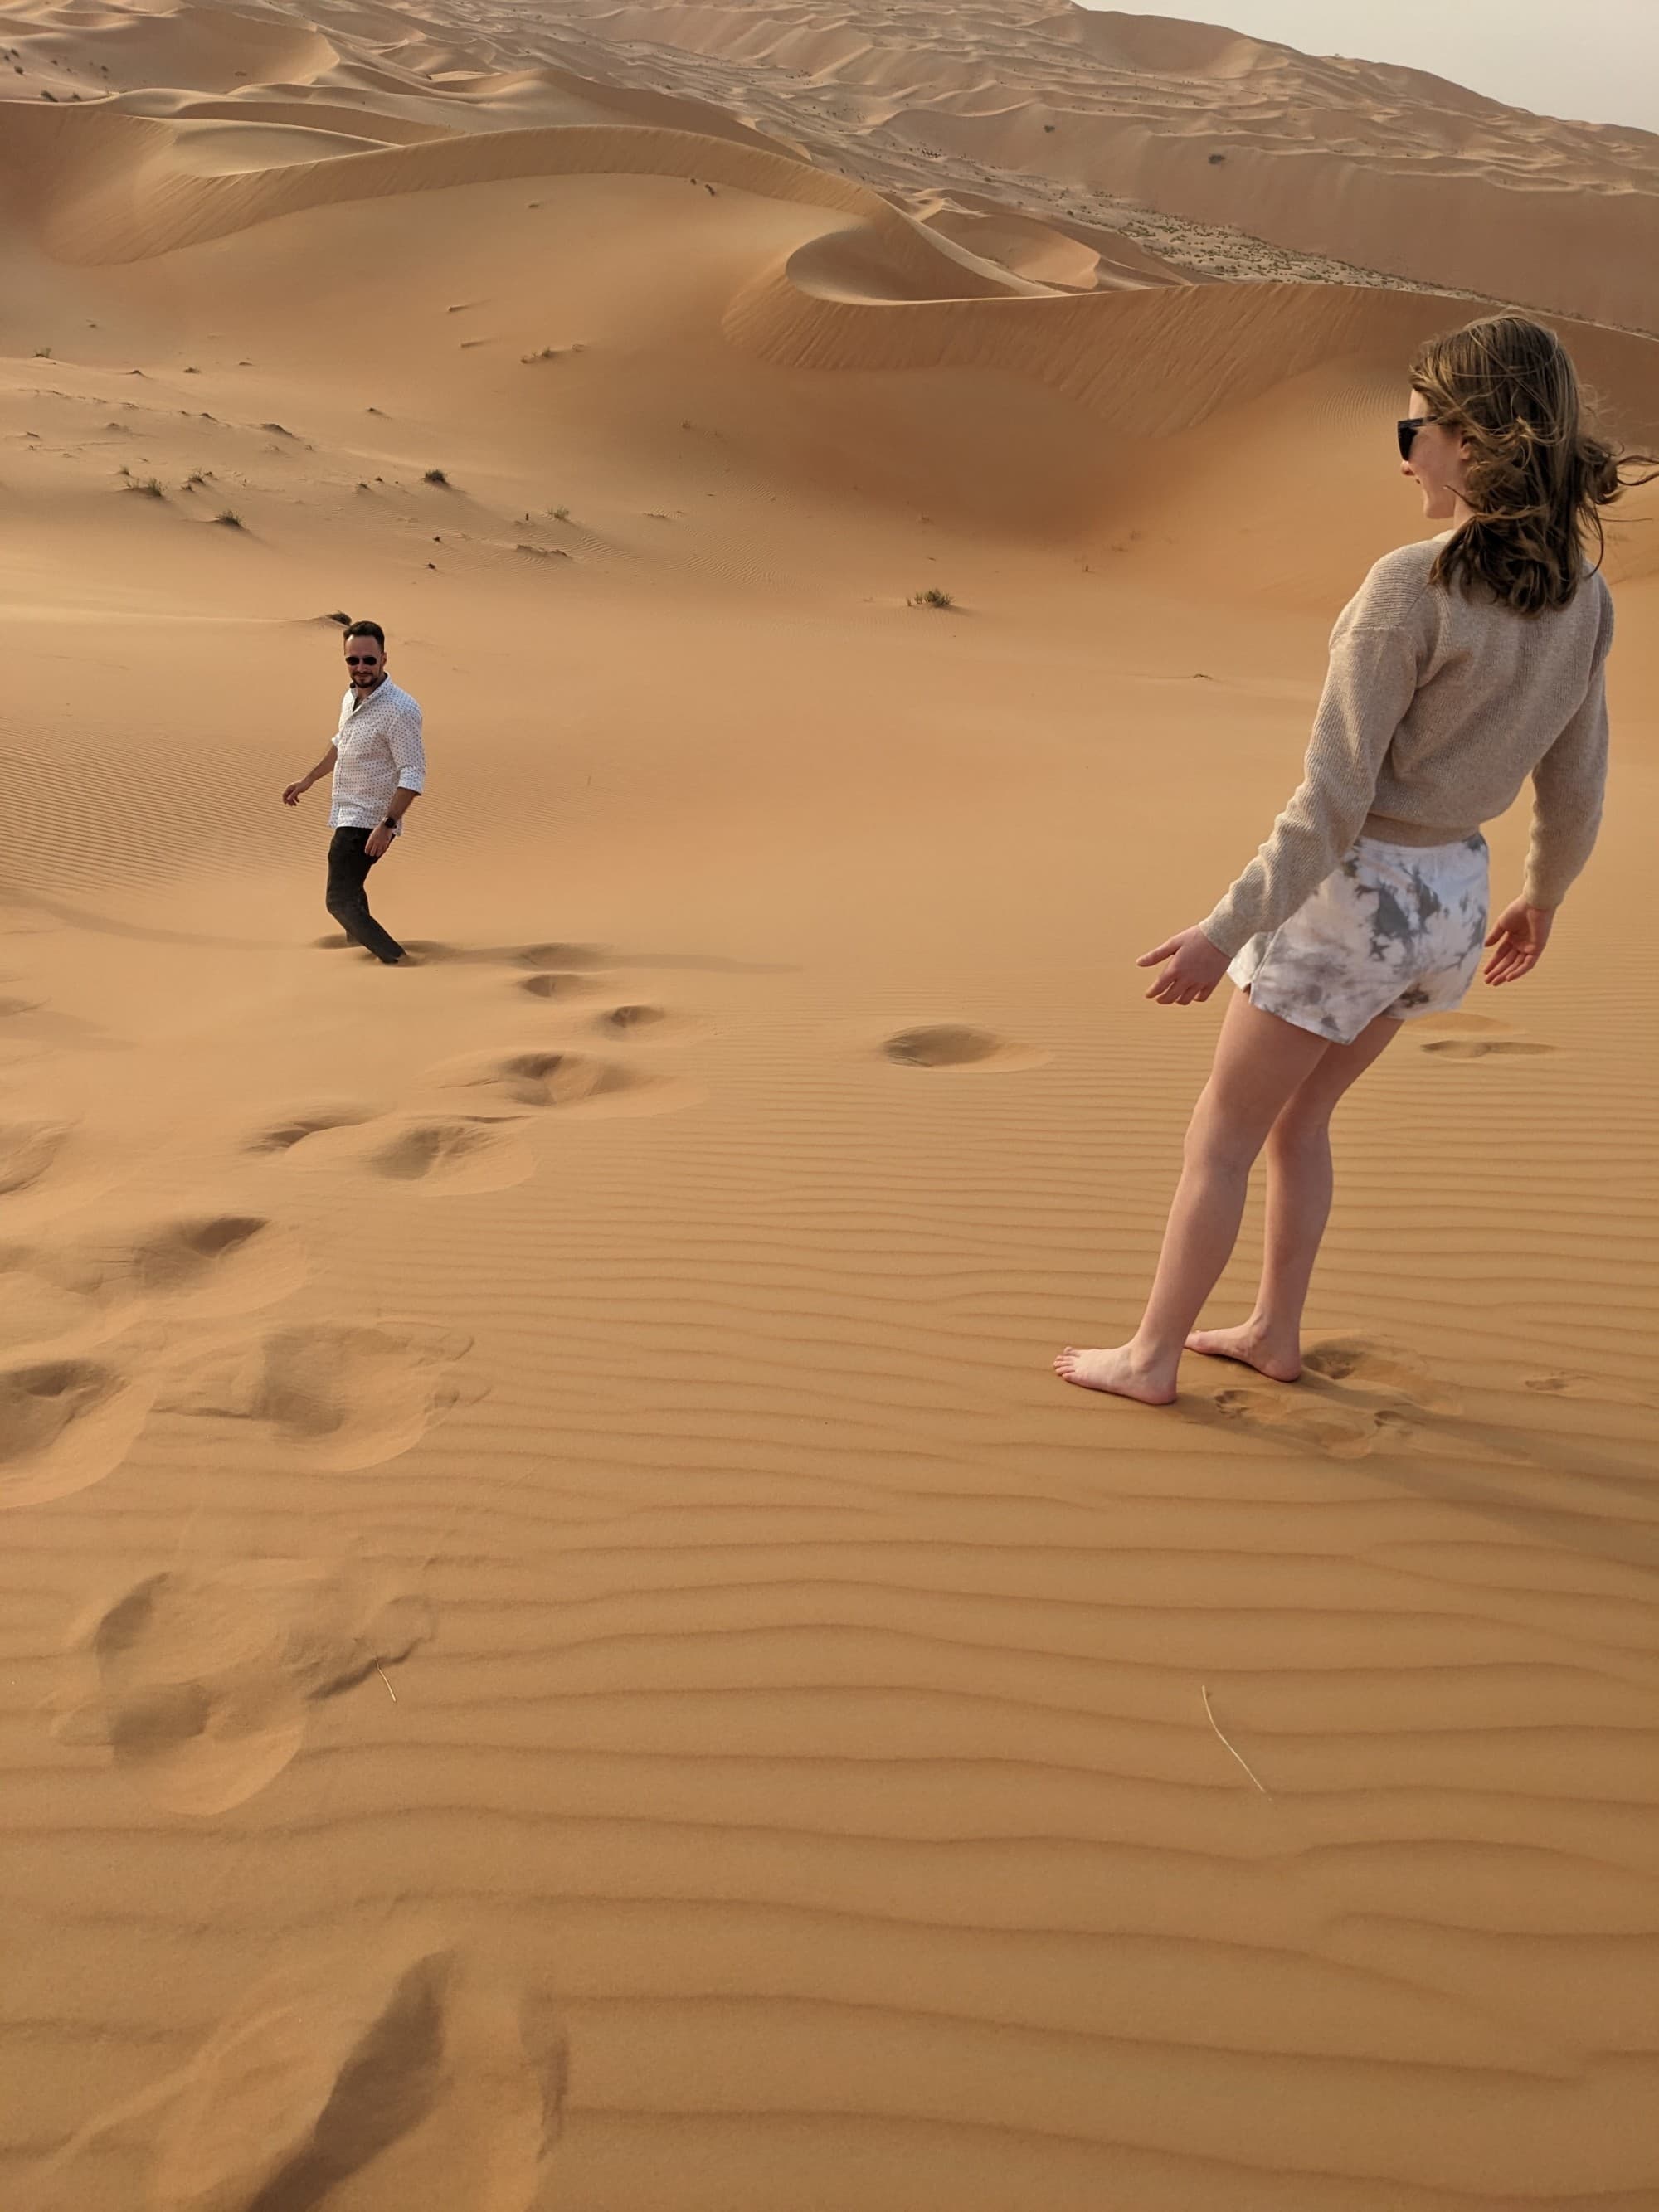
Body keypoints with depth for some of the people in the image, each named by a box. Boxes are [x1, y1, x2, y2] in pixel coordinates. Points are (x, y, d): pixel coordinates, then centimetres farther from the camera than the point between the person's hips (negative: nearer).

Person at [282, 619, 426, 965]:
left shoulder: (400, 710, -25)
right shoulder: (352, 696, 3)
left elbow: (413, 775, -27)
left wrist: (388, 825, -33)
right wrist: (309, 779, 28)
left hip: (368, 823, -9)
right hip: (347, 816, 10)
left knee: (341, 901, -13)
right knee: (349, 887, 27)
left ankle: (399, 962, -11)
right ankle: (360, 943, 48)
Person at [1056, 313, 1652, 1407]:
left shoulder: (1408, 590, -24)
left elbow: (1334, 801, -24)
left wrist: (1225, 932, -17)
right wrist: (1544, 897, 25)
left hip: (1348, 895, -7)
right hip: (1450, 896, 7)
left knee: (1222, 1134, 11)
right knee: (1298, 1118, 25)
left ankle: (1151, 1356, 23)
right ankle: (1274, 1332, 34)